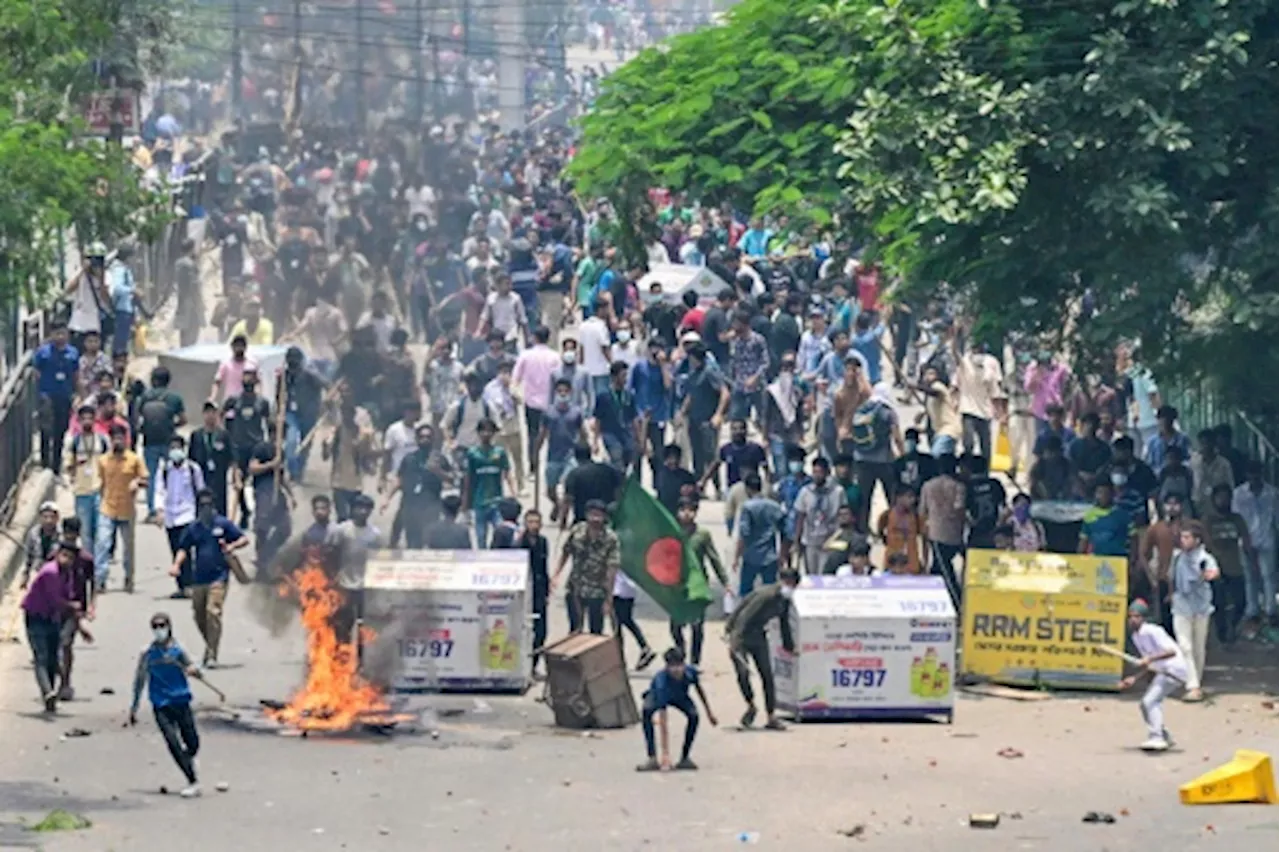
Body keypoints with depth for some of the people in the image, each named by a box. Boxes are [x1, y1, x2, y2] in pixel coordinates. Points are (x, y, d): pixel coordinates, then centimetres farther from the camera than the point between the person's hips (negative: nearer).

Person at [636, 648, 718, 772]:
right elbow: (662, 722, -43)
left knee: (694, 715, -27)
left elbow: (699, 688, -4)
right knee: (646, 710, -36)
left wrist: (709, 712, 6)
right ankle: (652, 759, -33)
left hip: (680, 696, 3)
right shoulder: (662, 682, -44)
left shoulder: (691, 671, -32)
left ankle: (685, 758, -9)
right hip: (657, 694, -3)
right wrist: (665, 753, -45)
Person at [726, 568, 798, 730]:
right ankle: (751, 706, 5)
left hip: (758, 637, 7)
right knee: (743, 672, -19)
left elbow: (784, 624, 19)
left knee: (767, 675, 2)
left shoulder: (785, 601, 2)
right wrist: (734, 640, -34)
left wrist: (789, 645, 28)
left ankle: (771, 717, 6)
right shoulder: (766, 595, -24)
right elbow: (745, 616, -28)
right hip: (741, 635, -7)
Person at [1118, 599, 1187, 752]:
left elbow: (1172, 651, -28)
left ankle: (1156, 738, -30)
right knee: (1146, 704, 16)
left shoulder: (1152, 631, -17)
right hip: (1162, 671, 10)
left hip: (1175, 669, -10)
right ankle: (1164, 738, 27)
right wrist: (1134, 679, 12)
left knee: (1150, 701, -23)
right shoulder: (1135, 636, 11)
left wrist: (1151, 658, -38)